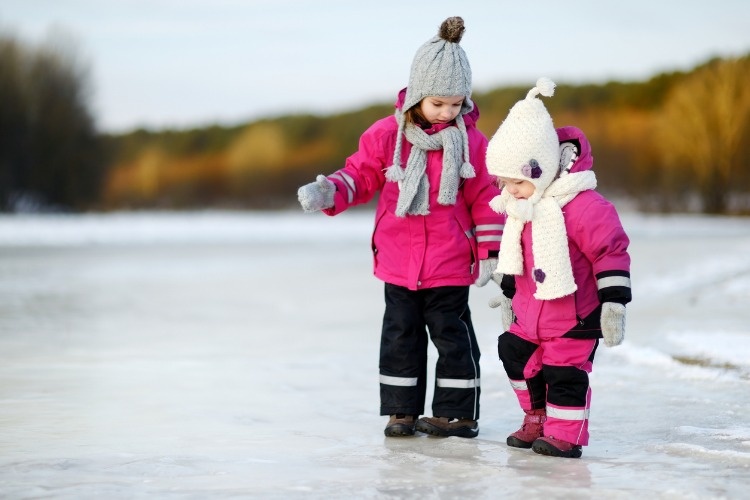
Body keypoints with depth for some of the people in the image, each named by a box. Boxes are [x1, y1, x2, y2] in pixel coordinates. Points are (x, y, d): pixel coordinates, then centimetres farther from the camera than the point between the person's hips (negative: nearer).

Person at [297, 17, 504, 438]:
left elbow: (485, 198, 0)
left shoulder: (471, 142, -5)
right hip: (398, 261, 2)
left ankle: (458, 412, 15)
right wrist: (329, 192, -14)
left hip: (450, 265, -2)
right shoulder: (387, 135, -4)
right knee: (401, 334, 9)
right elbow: (362, 174, 5)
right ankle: (402, 410, 19)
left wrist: (491, 252, -3)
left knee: (451, 333, 5)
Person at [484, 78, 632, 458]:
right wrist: (508, 294, 22)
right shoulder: (517, 206, 1)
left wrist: (614, 303, -21)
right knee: (517, 358, 14)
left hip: (574, 315, -8)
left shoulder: (581, 206, -24)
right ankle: (538, 420, 31)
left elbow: (611, 251, -21)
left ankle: (565, 434, 8)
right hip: (530, 313, 8)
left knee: (564, 372, -5)